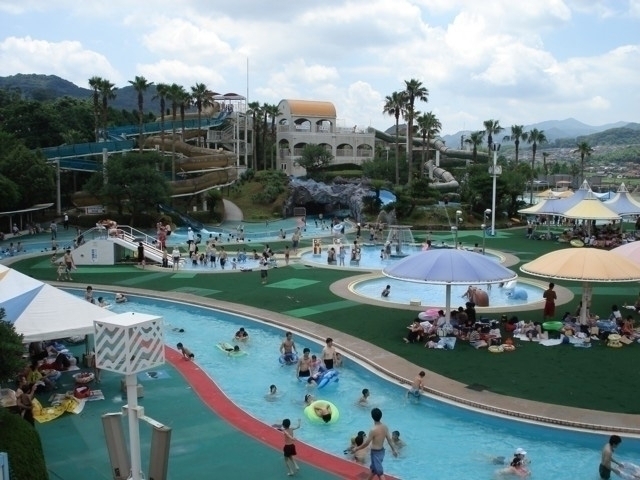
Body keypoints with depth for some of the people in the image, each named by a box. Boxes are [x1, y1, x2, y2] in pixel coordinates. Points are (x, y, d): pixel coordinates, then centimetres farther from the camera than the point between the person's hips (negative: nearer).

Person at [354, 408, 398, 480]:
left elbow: (366, 443, -18)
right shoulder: (385, 427, -6)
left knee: (379, 472, -1)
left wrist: (357, 448, -4)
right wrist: (393, 449, 17)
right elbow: (389, 439, 4)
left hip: (375, 452, -8)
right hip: (382, 450, 8)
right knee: (373, 468, 27)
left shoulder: (373, 430, -27)